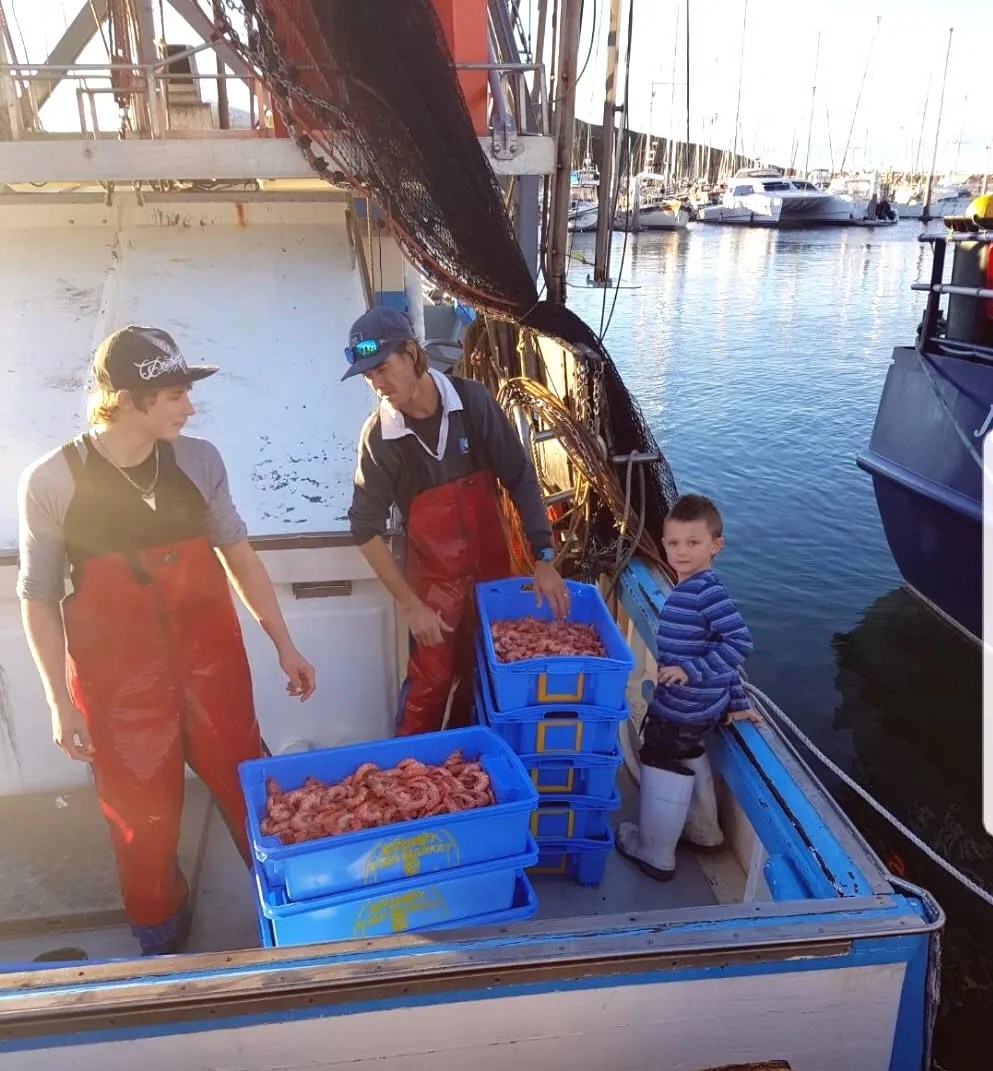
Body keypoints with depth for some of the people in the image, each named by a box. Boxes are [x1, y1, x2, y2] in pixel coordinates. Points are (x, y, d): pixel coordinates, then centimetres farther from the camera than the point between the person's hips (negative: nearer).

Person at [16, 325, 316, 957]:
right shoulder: (52, 482, -12)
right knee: (142, 815, 14)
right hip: (117, 680, -1)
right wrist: (60, 702, -4)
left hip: (211, 664, 2)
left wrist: (284, 645, 5)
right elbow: (39, 598, -4)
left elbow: (240, 557, 3)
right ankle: (160, 935, 42)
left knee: (251, 791, 12)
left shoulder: (198, 461, -6)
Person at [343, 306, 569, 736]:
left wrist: (544, 558, -12)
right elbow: (366, 528, -12)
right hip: (434, 579, -2)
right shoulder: (378, 437, -17)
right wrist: (409, 605, -14)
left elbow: (520, 480, -8)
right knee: (430, 686, 1)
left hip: (492, 568, 2)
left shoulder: (473, 401, -15)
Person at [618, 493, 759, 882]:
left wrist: (691, 671, -28)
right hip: (700, 705, 10)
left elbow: (738, 642, -29)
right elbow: (718, 648, 11)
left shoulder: (707, 590, -23)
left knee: (664, 771, 7)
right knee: (690, 759, 28)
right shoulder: (691, 589, 5)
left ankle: (654, 854, 25)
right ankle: (704, 833, 49)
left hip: (683, 709, -10)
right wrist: (736, 702, 15)